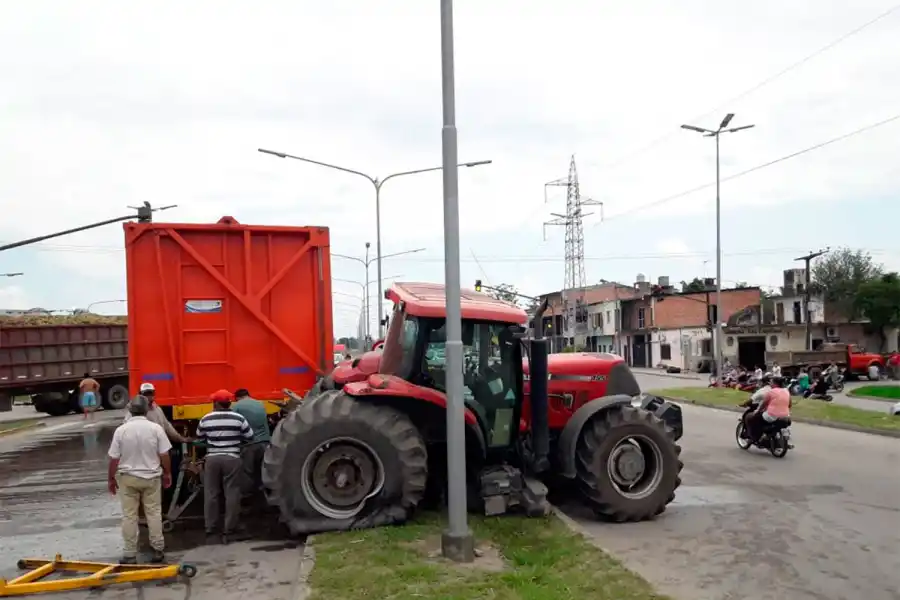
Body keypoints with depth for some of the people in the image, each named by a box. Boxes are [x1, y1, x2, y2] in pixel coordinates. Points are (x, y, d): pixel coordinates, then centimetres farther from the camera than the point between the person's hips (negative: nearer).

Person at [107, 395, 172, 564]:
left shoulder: (121, 430, -8)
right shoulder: (155, 428, -9)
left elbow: (114, 459, -4)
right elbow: (164, 455, -5)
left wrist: (111, 479, 9)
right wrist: (167, 473, 10)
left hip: (127, 477, 0)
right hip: (151, 477, 0)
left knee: (129, 515, 7)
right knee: (154, 513, 9)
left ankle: (130, 554, 11)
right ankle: (158, 550, 13)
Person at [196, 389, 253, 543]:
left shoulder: (206, 419, 1)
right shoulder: (238, 418, -4)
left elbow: (199, 438, 14)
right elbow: (249, 437, 4)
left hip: (212, 458, 2)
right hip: (232, 458, -2)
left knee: (211, 493, 11)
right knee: (232, 494, 2)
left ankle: (210, 528, 18)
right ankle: (229, 530, 3)